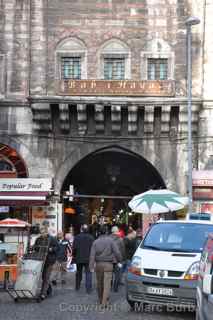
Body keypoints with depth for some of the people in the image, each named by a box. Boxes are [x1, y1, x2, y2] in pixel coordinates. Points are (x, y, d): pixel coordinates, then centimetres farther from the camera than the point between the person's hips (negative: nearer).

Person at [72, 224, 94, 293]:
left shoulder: (77, 237, -4)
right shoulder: (91, 237, -5)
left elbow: (74, 248, -5)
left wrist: (74, 255, 9)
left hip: (79, 258, 2)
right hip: (88, 259, -1)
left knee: (79, 273, 17)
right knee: (88, 273, 1)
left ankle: (77, 286, 26)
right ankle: (88, 288, -7)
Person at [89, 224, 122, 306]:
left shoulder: (95, 242, 1)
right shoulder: (110, 240, -5)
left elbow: (92, 255, -5)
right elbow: (117, 252, -9)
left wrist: (91, 266, -7)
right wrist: (119, 260, 7)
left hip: (98, 264, 3)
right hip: (108, 264, -3)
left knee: (99, 283, 16)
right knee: (107, 283, -4)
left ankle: (101, 300, 30)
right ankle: (104, 302, -12)